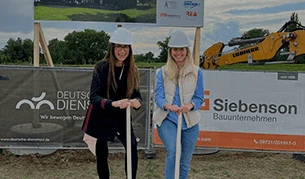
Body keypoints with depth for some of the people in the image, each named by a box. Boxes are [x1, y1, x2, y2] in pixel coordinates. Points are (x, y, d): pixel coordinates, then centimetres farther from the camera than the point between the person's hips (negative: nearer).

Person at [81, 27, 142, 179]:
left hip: (122, 117, 3)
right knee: (101, 153, 11)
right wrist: (113, 103, -42)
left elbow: (136, 94, -3)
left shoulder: (132, 70, -4)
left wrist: (136, 101, -28)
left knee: (132, 148, -13)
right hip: (102, 116, -2)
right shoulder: (101, 67, -16)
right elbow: (94, 97, -24)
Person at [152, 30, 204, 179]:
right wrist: (168, 106, -26)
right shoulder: (162, 72, 4)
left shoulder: (196, 72, 3)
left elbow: (200, 98, 3)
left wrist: (190, 105, -20)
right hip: (167, 119, -1)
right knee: (174, 152, -25)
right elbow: (158, 97, -3)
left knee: (185, 163, 9)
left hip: (189, 121, 2)